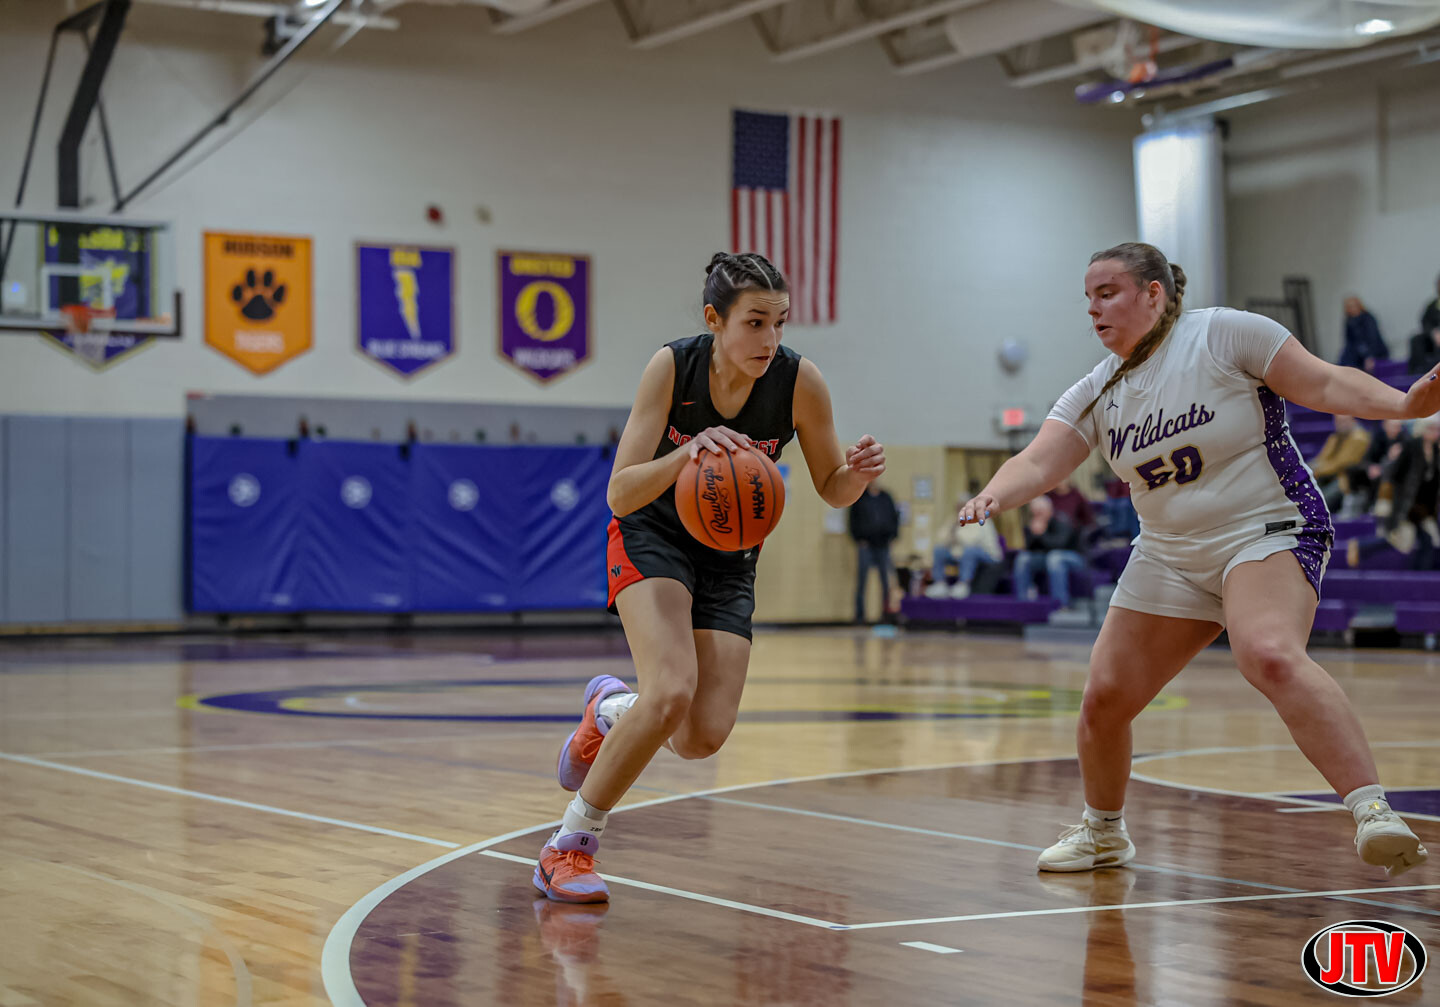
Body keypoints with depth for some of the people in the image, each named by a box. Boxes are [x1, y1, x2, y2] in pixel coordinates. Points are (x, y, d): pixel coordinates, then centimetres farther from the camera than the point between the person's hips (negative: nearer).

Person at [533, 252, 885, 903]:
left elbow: (831, 489, -4)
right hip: (652, 537, -3)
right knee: (671, 694, -27)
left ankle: (610, 710, 27)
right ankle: (569, 847, -11)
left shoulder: (799, 382, -18)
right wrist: (688, 453, -42)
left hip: (730, 555, 3)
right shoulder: (672, 367, -22)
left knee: (705, 737, -8)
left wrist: (858, 473, -28)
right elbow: (620, 494, -24)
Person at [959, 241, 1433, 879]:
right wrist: (995, 494, -27)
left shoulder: (1223, 333, -10)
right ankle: (1103, 832, 31)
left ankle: (1372, 813, -38)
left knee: (1270, 656, -35)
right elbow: (1038, 463, -5)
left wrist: (1403, 403, -28)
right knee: (1103, 698, 5)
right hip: (1169, 557, 7)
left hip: (1266, 533, -6)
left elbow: (1325, 384, -11)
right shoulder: (1096, 394, 5)